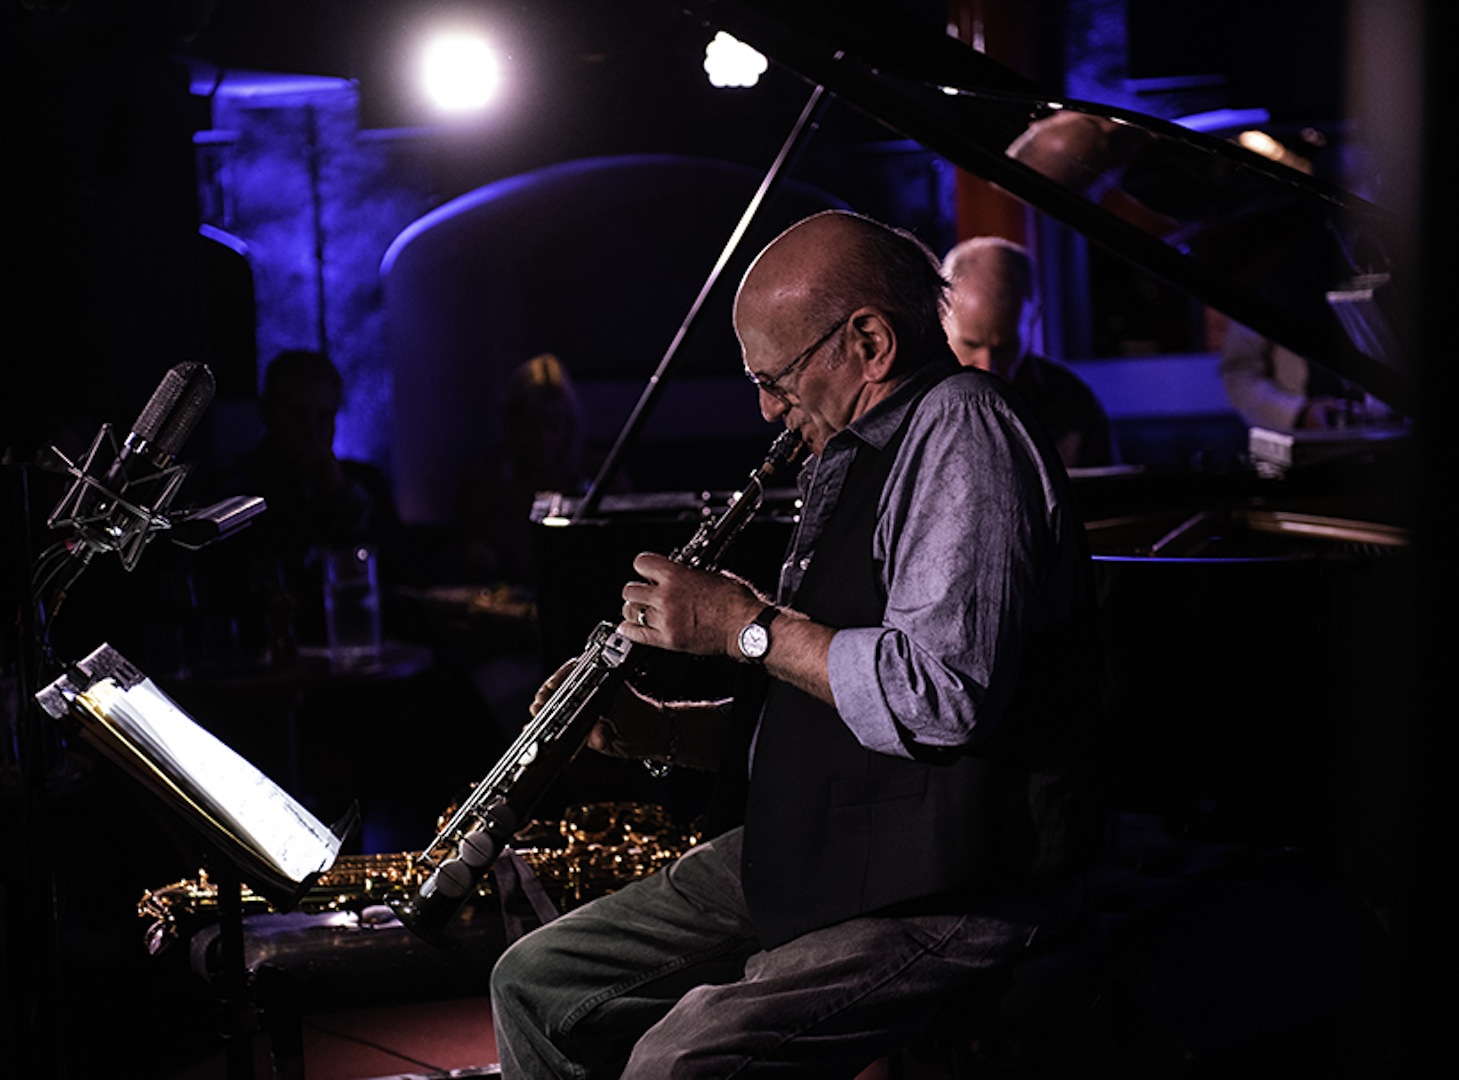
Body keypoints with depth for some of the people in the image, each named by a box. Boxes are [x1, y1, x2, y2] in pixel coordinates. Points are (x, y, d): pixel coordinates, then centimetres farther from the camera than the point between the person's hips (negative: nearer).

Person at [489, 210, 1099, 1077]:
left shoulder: (963, 435, -14)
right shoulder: (849, 464, 19)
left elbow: (942, 692, -28)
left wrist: (746, 624, -16)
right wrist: (658, 729, 8)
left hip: (944, 891, -10)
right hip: (807, 857, 10)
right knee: (537, 982, 9)